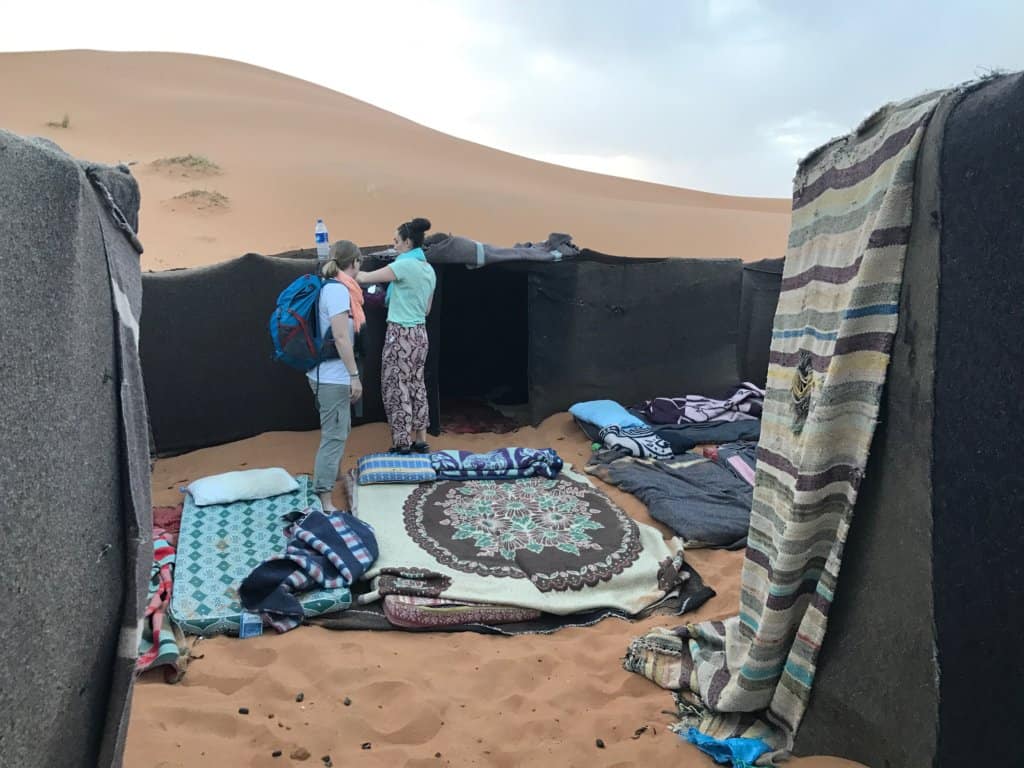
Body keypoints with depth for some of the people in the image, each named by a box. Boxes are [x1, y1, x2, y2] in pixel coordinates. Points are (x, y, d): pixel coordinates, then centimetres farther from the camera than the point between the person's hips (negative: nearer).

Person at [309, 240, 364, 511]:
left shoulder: (328, 287, 11)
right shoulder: (338, 289, -17)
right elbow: (341, 337, -22)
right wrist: (354, 375, -19)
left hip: (327, 374, 10)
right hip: (332, 377, -10)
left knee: (340, 428, 25)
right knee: (334, 435, -7)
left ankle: (335, 477, 42)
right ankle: (325, 501, -6)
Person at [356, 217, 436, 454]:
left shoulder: (404, 265, -14)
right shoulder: (429, 270, 11)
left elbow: (365, 278, -10)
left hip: (401, 334, -8)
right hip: (419, 334, 8)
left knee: (397, 389, -1)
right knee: (416, 387, 13)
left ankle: (402, 445, 3)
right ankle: (420, 441, 19)